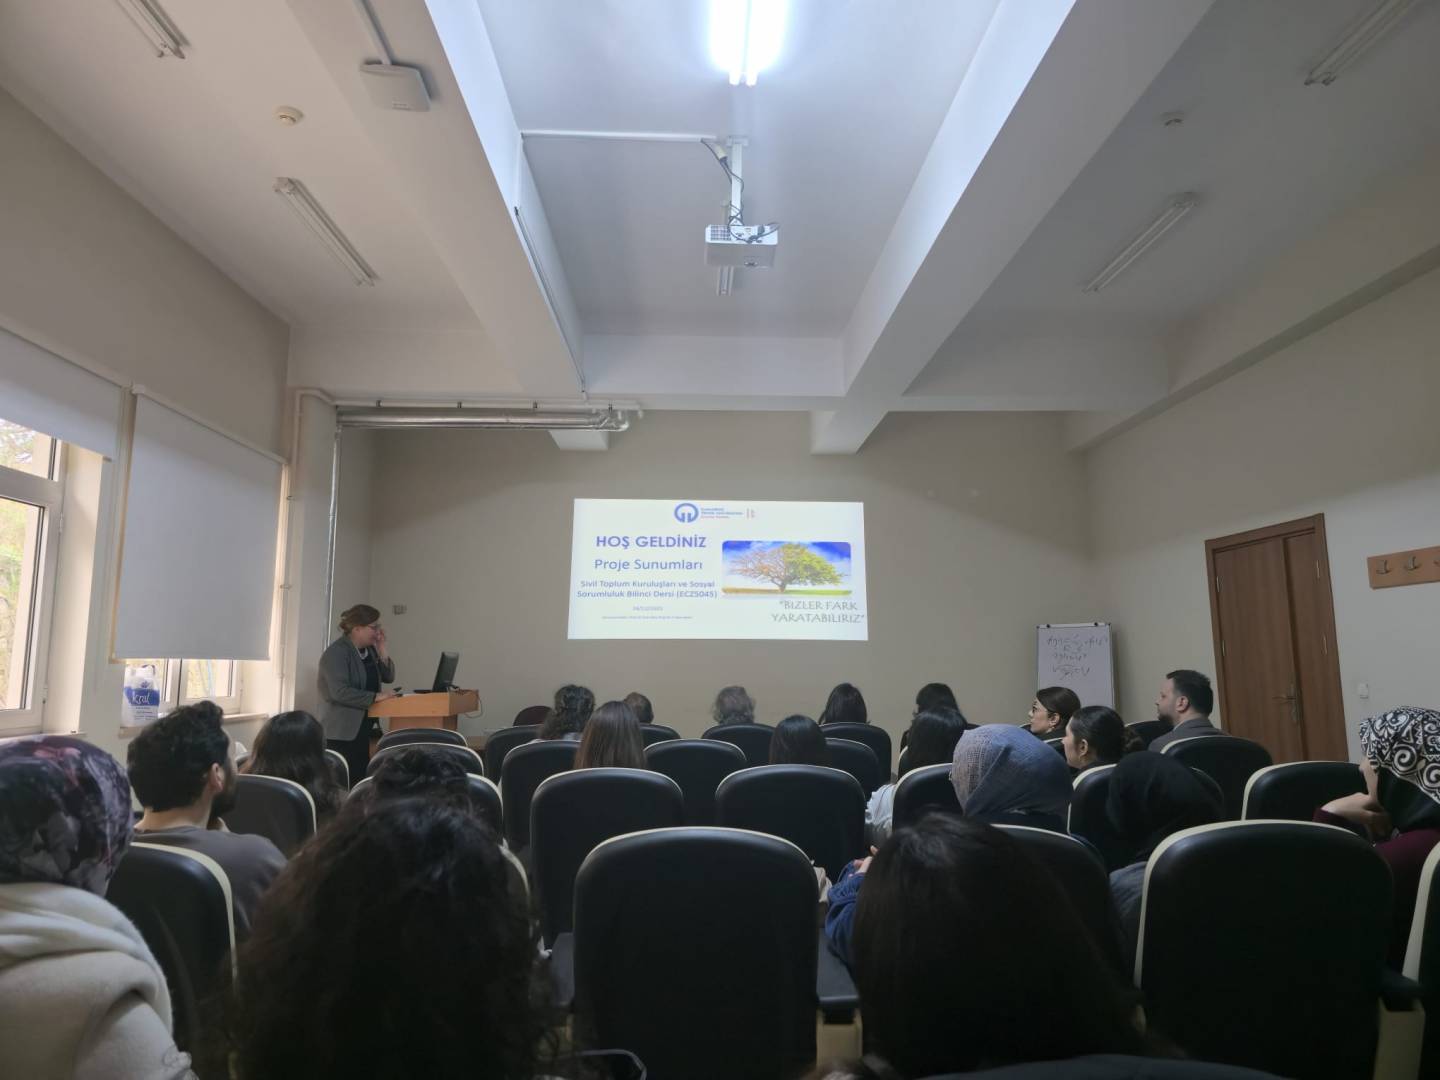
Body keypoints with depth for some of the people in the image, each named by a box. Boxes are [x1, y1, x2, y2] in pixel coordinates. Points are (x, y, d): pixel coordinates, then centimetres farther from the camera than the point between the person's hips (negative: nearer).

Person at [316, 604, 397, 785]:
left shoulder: (369, 649, 10)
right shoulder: (336, 653, -14)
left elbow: (388, 677, 10)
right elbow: (340, 692, -25)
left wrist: (382, 651, -3)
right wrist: (375, 697, -24)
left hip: (366, 730, 8)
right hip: (342, 733, -8)